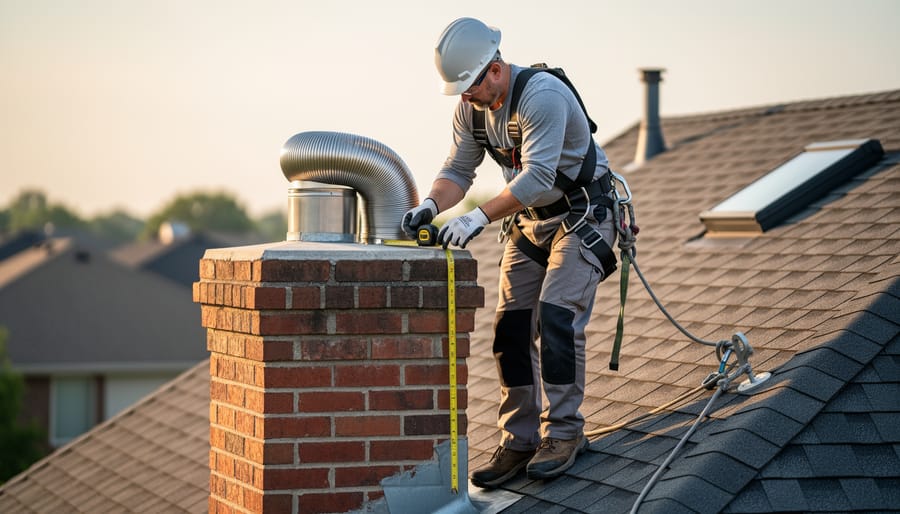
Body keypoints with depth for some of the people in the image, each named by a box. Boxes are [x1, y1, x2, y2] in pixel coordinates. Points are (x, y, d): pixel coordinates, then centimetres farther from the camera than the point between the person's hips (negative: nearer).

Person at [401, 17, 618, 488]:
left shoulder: (542, 95, -30)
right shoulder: (470, 107, -6)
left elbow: (538, 177, -37)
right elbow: (458, 169, -2)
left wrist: (478, 217, -44)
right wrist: (431, 206, -23)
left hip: (582, 215, -7)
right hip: (529, 220, 7)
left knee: (557, 316, -19)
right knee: (511, 326, 1)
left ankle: (563, 433, -8)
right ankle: (520, 441, 7)